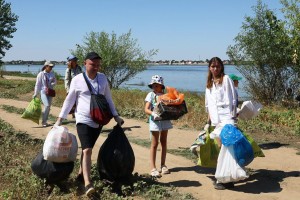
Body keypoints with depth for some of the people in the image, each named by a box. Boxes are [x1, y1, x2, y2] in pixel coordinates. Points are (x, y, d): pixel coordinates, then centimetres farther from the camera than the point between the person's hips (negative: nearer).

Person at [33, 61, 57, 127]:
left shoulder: (52, 74, 5)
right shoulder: (41, 74, -7)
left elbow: (55, 82, 13)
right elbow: (37, 84, -5)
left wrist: (50, 85, -10)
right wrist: (35, 94, -4)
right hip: (43, 92, -5)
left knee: (48, 107, 7)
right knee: (47, 105, -18)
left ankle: (45, 121, 19)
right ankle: (43, 121, -7)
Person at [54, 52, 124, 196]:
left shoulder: (103, 78, 4)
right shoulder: (77, 80, -5)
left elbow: (108, 98, 12)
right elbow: (69, 100, 2)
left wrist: (116, 116, 9)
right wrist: (60, 118, 0)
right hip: (83, 120, -4)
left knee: (87, 149, 13)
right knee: (87, 150, -15)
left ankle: (81, 174, 29)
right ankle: (88, 183, -19)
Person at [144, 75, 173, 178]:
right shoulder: (151, 95, -2)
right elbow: (146, 109, -10)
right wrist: (153, 113, -29)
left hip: (165, 120, 4)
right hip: (155, 121, -4)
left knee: (164, 143, 12)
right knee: (154, 144, -2)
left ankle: (163, 165, 23)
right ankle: (153, 168, -1)